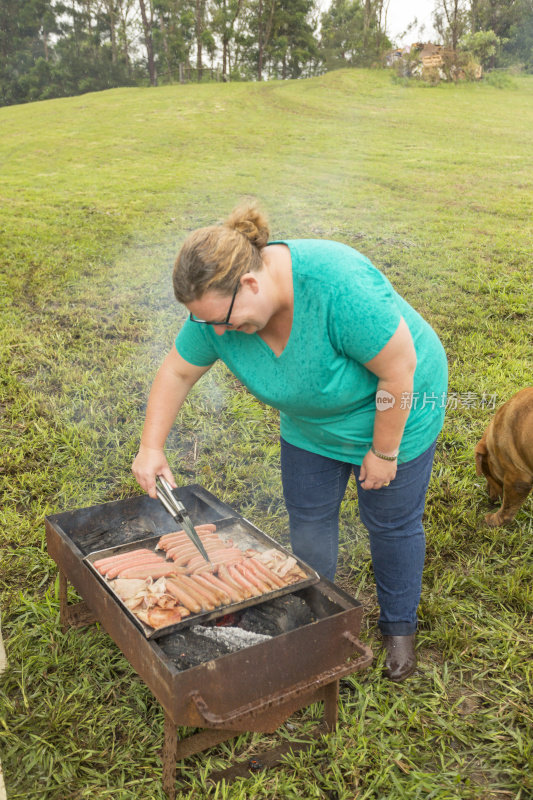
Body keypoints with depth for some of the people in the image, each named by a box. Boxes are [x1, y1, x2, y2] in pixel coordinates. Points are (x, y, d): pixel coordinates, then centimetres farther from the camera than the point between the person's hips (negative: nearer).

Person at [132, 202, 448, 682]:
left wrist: (383, 451, -20)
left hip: (393, 406, -5)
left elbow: (399, 367, -30)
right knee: (308, 519, 12)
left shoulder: (337, 284, -39)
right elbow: (178, 372, -6)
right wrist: (152, 448, -10)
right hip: (310, 419, 5)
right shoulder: (221, 304, -20)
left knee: (392, 522, 9)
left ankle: (400, 625, 33)